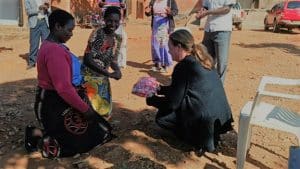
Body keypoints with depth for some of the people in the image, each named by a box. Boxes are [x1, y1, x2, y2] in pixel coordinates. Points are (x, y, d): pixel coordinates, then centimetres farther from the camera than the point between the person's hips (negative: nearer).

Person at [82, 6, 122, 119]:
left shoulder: (117, 39, 3)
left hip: (103, 79, 7)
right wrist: (109, 74, -26)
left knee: (104, 109, 16)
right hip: (89, 77, -7)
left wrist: (117, 70, -13)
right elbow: (87, 59, -23)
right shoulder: (97, 33, -17)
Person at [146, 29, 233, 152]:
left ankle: (201, 139, 1)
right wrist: (159, 89, 23)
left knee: (161, 116, 6)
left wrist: (150, 100, 5)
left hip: (206, 121, -9)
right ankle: (207, 135, 12)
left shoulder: (183, 67, -16)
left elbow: (172, 103, -11)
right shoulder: (200, 61, 10)